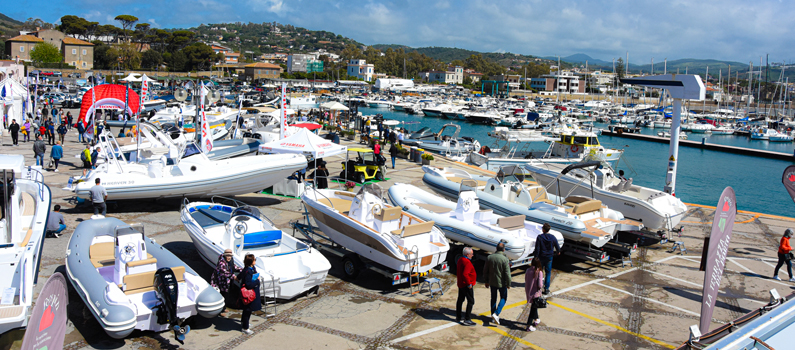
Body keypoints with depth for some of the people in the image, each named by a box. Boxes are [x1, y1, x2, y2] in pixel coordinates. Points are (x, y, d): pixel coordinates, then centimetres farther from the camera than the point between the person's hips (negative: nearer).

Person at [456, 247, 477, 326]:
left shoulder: (460, 260, 8)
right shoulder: (467, 262, -23)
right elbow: (465, 274, -31)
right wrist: (469, 284, -23)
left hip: (460, 284, 10)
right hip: (467, 285, -10)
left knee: (460, 300, 18)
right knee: (471, 301, -3)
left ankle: (458, 317, 28)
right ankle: (467, 320, -2)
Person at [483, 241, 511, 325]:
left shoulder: (489, 257, -2)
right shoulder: (505, 259, -18)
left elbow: (485, 271, 6)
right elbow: (507, 274, -17)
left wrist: (487, 281, 17)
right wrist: (508, 284, -5)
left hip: (492, 282, 4)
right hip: (501, 283, -4)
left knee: (493, 298, 17)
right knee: (503, 298, 10)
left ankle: (493, 314, 24)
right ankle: (496, 313, -7)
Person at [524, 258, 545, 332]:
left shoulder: (528, 271, -5)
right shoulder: (539, 272, -19)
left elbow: (526, 281, 3)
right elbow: (540, 285, -23)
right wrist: (542, 283, -2)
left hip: (528, 292, 5)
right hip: (535, 293, -5)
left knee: (534, 306, 27)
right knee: (533, 309, 7)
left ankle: (536, 319, 47)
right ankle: (529, 326, 6)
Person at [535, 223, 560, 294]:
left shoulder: (539, 237, -17)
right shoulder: (553, 237, -8)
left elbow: (537, 249, -16)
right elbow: (557, 247, 5)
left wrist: (536, 257, -8)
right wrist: (558, 252, 27)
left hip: (541, 257, -2)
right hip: (549, 257, 2)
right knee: (548, 273, 11)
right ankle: (546, 289, 11)